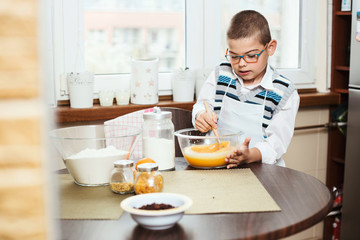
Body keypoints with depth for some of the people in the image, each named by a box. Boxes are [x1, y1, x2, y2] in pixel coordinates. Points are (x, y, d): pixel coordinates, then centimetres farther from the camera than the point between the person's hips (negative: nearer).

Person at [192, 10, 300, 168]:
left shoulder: (285, 93, -3)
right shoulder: (220, 75, 7)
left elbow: (277, 141, -9)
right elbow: (202, 106, 14)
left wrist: (250, 155, -29)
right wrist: (202, 117, -11)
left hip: (261, 168, -1)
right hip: (218, 165, 1)